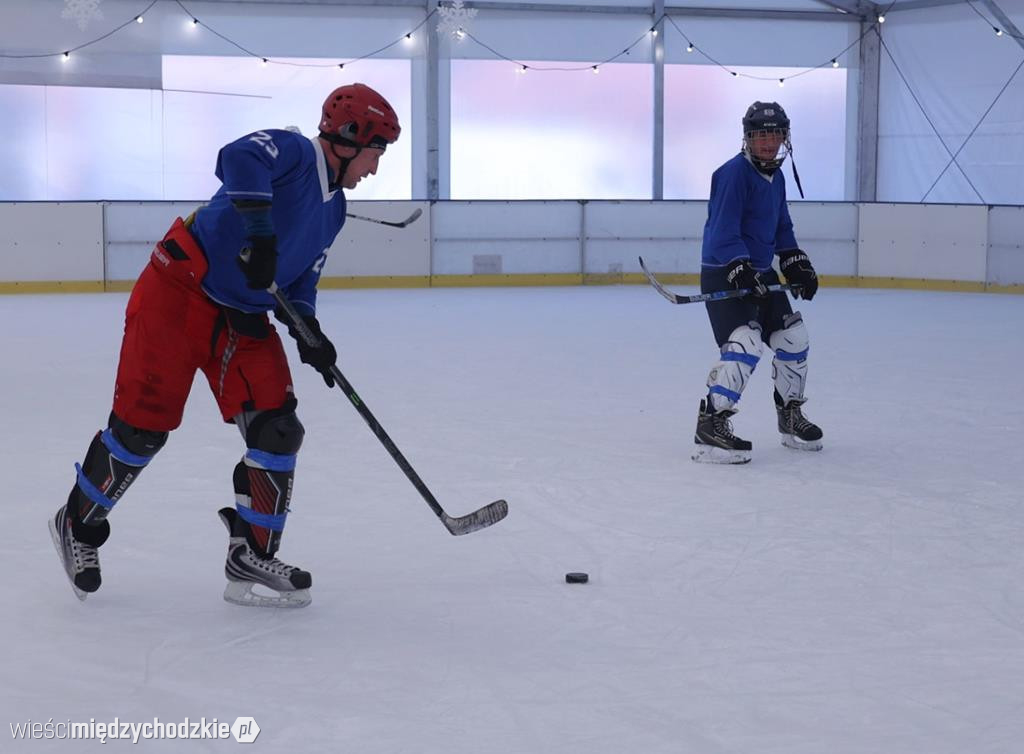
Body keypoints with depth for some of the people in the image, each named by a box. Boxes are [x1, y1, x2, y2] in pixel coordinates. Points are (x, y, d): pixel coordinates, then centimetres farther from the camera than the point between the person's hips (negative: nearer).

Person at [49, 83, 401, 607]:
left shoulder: (333, 208, 14)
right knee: (143, 423, -3)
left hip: (241, 318, 9)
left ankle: (251, 558, 6)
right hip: (178, 294, -8)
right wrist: (259, 232, -40)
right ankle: (78, 524, 21)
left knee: (276, 430, -3)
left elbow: (299, 278, 19)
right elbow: (238, 159, -34)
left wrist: (308, 332, 3)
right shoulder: (293, 151, -13)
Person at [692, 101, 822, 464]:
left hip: (760, 272, 10)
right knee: (745, 343, -24)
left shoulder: (776, 177, 12)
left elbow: (782, 229, 23)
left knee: (793, 337, 15)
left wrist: (796, 264, 13)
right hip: (724, 275, -10)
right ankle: (711, 426, -23)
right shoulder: (734, 173, -17)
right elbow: (724, 232, -23)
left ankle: (790, 417, 31)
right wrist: (742, 271, -30)